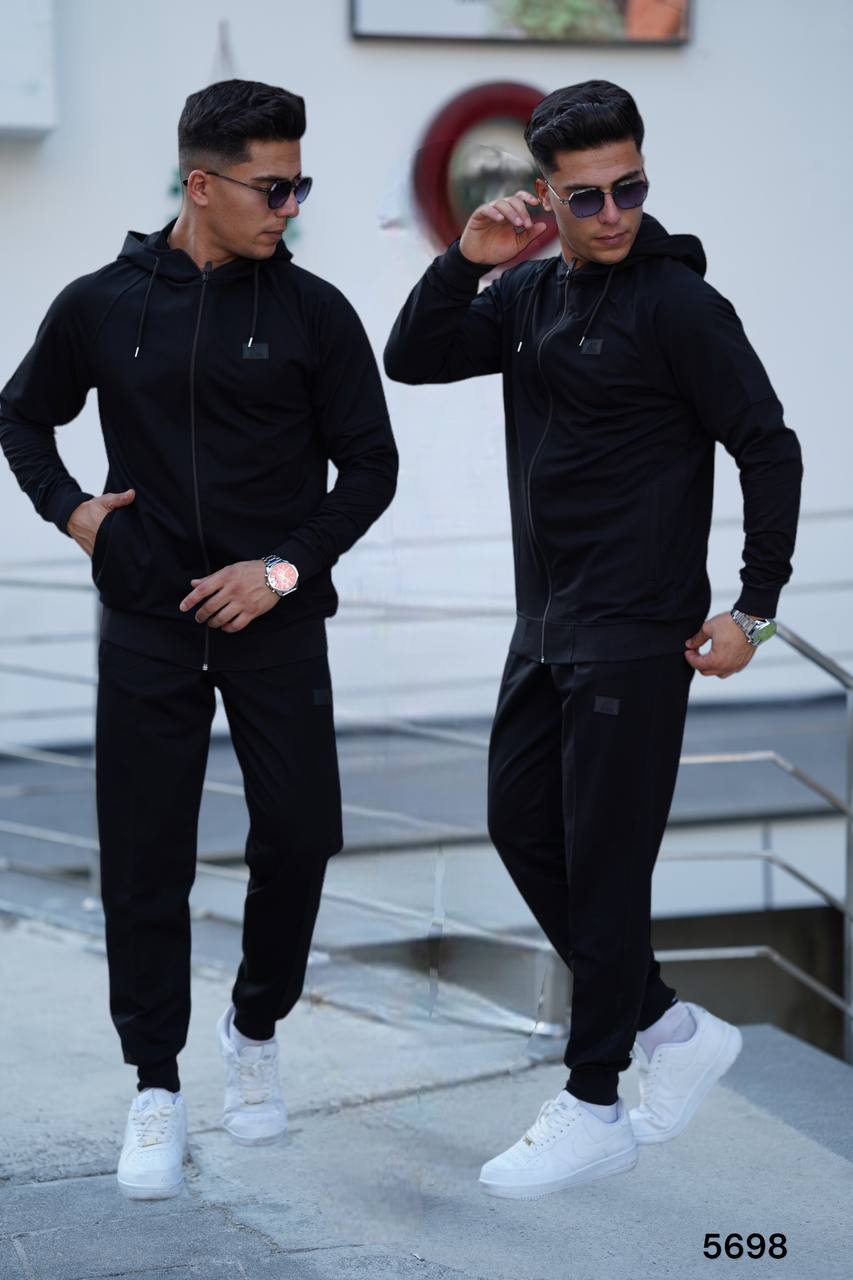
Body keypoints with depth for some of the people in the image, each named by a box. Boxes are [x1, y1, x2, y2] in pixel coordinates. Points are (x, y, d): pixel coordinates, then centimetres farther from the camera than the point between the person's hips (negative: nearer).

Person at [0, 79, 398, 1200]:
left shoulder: (312, 311, -2)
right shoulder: (102, 305, 0)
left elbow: (370, 467, 1)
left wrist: (286, 568, -10)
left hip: (275, 623, 0)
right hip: (148, 628, 0)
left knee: (299, 836, 1)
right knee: (145, 859, 1)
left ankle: (255, 1030, 27)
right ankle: (157, 1087, 13)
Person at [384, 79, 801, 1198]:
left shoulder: (678, 302, -14)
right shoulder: (533, 293, 8)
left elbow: (770, 450, -13)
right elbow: (411, 360, 8)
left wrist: (755, 609, -14)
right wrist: (468, 259, -7)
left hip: (636, 635, -8)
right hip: (548, 624, 8)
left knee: (603, 862, -2)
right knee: (522, 825, 11)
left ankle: (595, 1107, 9)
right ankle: (672, 1028, 23)